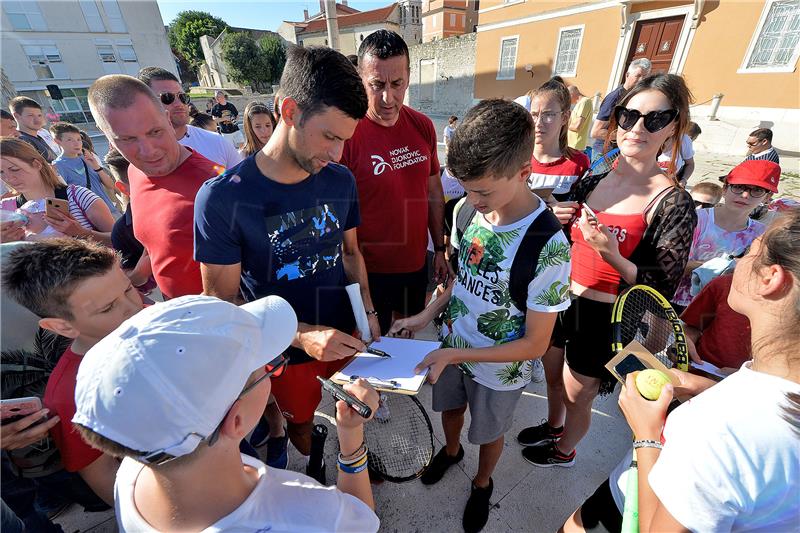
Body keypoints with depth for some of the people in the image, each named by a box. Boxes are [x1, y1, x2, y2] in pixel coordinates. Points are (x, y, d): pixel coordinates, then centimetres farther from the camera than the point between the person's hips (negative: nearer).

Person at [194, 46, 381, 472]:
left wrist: (367, 313, -8)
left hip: (345, 337, 4)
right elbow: (223, 303, -17)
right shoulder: (222, 198, -22)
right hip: (288, 353, -3)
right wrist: (302, 336, -29)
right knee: (302, 426, 24)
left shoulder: (340, 181, -9)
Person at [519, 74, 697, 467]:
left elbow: (663, 287, -15)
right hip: (562, 300, 6)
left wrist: (611, 255, -31)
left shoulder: (673, 203, -17)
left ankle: (563, 451, 48)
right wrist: (555, 222, -12)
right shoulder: (591, 182, -1)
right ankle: (552, 426, 57)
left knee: (576, 394, 17)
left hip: (604, 318, -5)